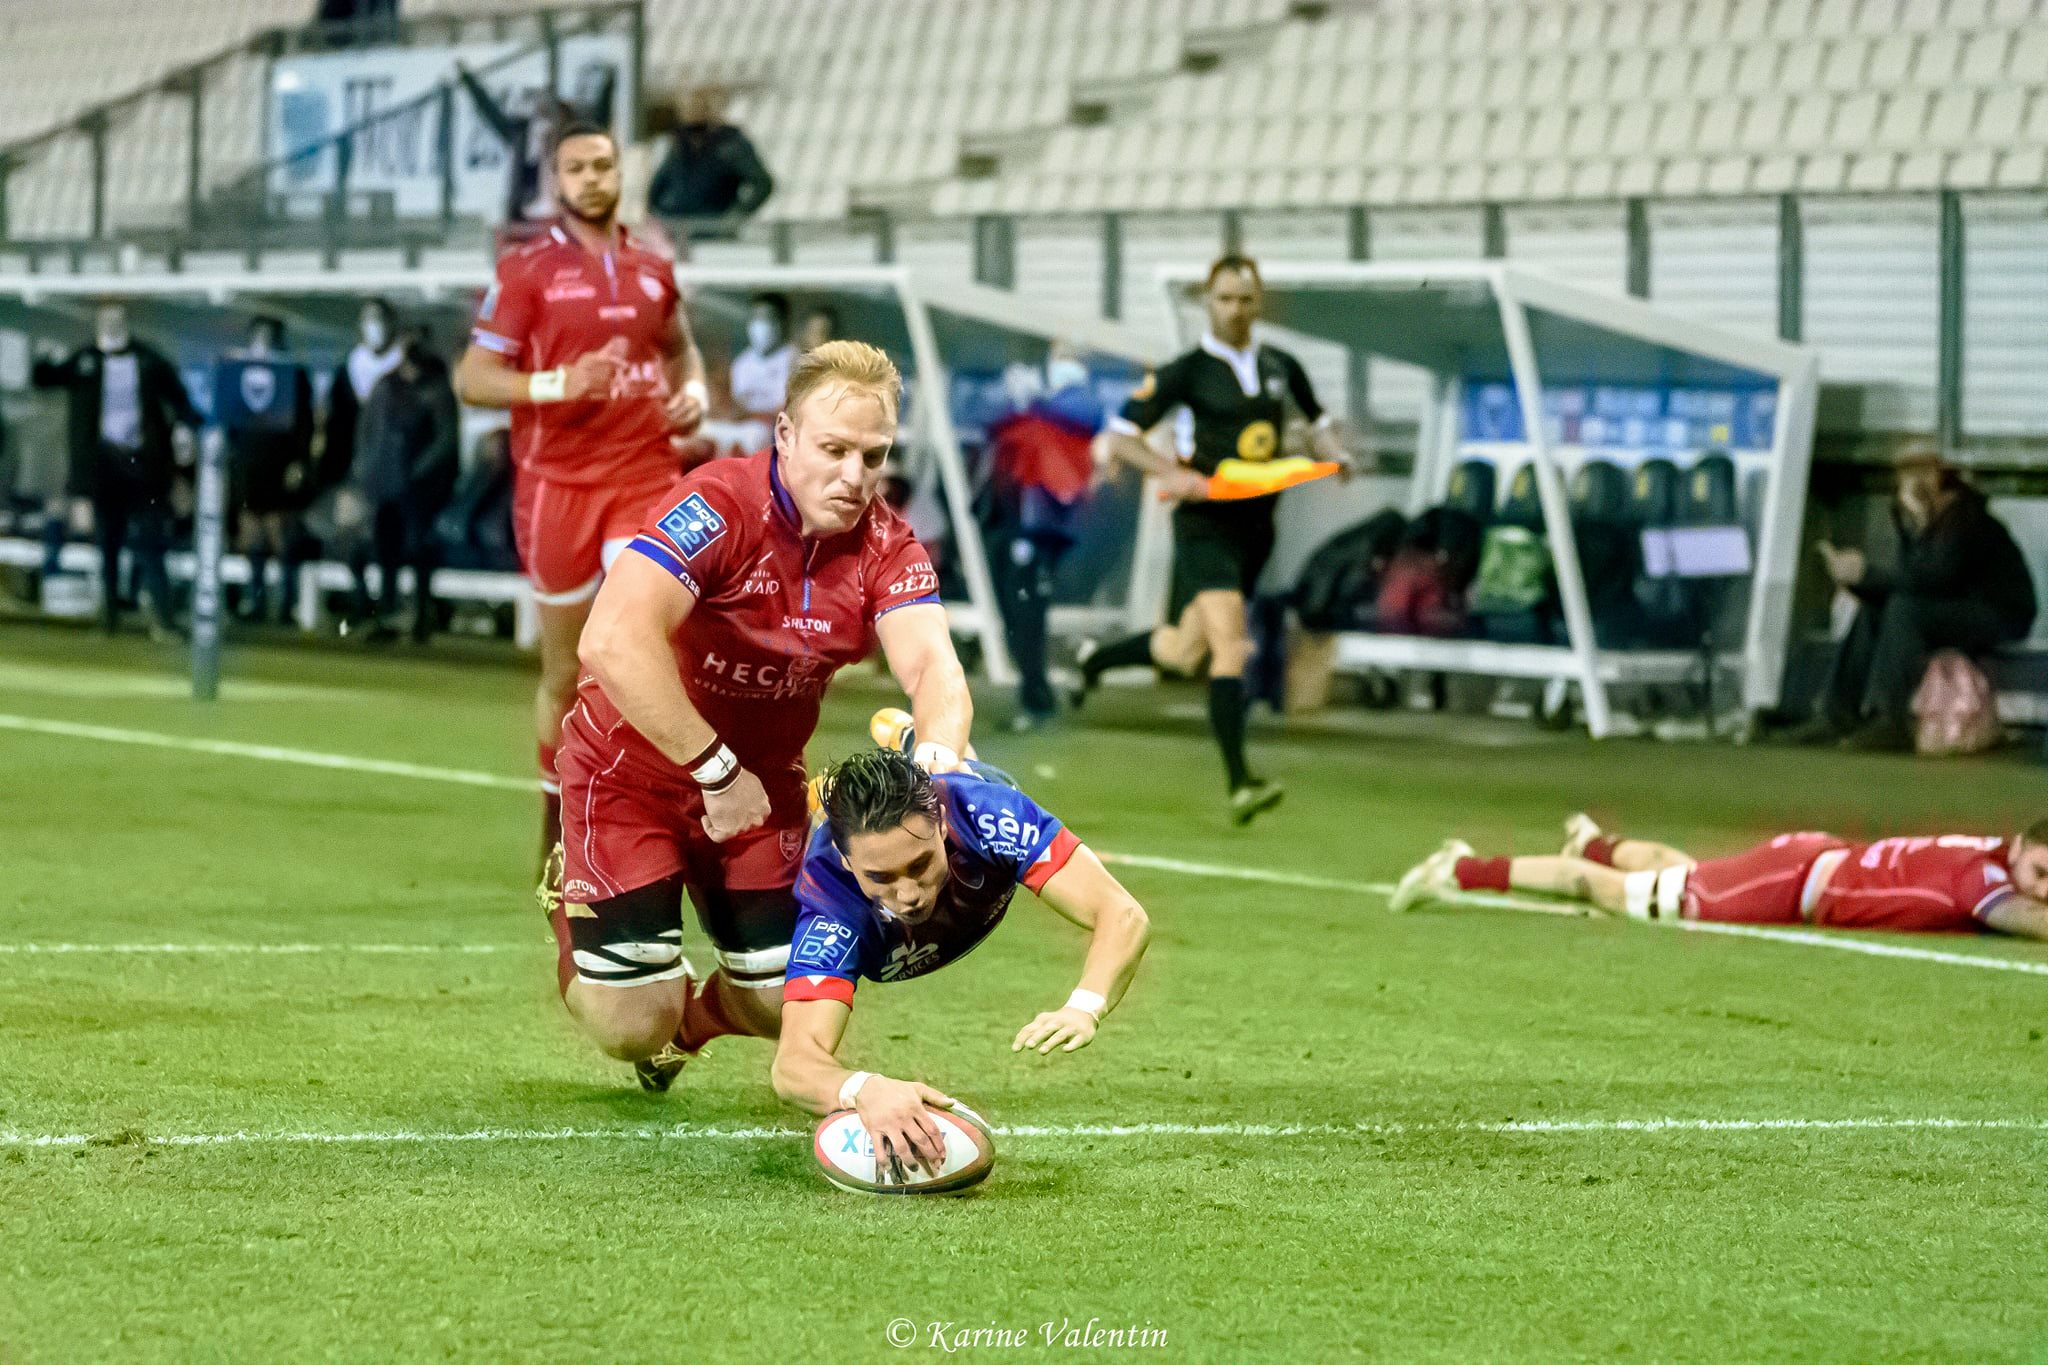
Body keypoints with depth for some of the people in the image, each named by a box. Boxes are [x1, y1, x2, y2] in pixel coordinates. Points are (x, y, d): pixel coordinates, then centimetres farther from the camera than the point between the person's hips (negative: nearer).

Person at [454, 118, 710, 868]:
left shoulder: (650, 270, 11)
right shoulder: (527, 270, -2)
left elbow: (680, 348, 29)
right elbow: (471, 378, -5)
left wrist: (693, 392, 7)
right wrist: (558, 385, -20)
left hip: (643, 475, 2)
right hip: (557, 484, -2)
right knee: (565, 672, 7)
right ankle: (557, 824, 24)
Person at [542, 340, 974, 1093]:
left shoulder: (887, 548, -11)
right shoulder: (721, 505, -29)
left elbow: (931, 666, -26)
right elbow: (613, 641, -40)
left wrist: (938, 751, -49)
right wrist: (714, 770, -35)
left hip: (759, 777, 5)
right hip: (635, 766, -5)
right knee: (631, 1025, -9)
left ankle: (686, 1022, 36)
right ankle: (573, 912, 26)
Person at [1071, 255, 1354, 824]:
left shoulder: (1281, 366, 9)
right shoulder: (1188, 372, -6)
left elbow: (1317, 420, 26)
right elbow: (1119, 436, -8)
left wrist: (1333, 453, 3)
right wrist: (1173, 473, -23)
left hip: (1256, 525, 6)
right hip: (1206, 522, -6)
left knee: (1184, 652, 14)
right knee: (1231, 644, -22)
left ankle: (1097, 658, 44)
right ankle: (1240, 784, -25)